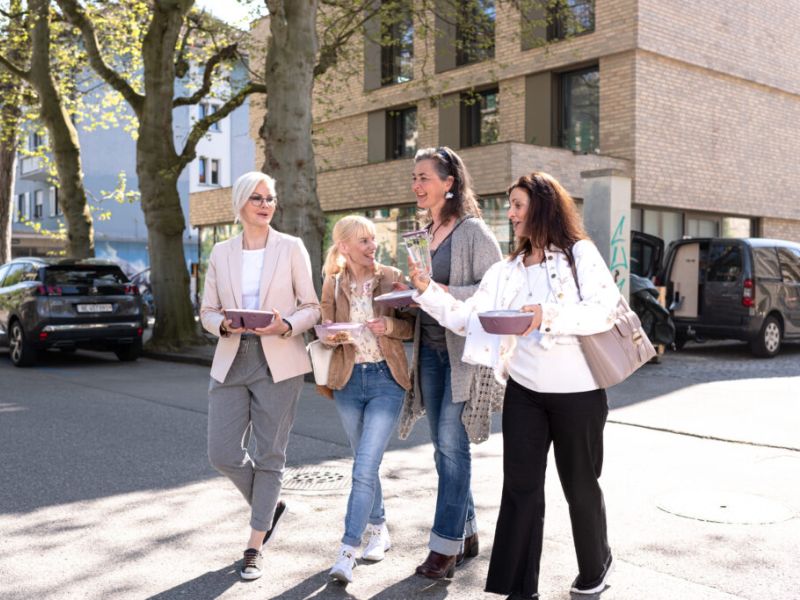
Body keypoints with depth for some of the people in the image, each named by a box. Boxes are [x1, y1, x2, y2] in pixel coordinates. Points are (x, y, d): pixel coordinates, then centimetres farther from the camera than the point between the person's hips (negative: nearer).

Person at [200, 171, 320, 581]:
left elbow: (311, 307, 2)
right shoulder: (221, 253, 9)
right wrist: (224, 324, -12)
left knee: (269, 455, 2)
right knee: (223, 454, 0)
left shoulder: (291, 248, 1)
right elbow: (207, 312, 10)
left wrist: (286, 325, -18)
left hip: (278, 362, -3)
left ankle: (255, 546, 17)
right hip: (231, 362, 3)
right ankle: (269, 506, 29)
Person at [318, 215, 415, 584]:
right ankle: (378, 529, 36)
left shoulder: (392, 278, -1)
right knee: (365, 464, 16)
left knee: (364, 468, -11)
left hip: (386, 378, -3)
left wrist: (389, 325, -19)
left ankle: (347, 553, -6)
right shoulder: (333, 283, 4)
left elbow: (410, 327, 2)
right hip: (348, 379, 3)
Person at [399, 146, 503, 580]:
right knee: (444, 446, 12)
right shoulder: (420, 236, 13)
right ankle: (466, 533, 26)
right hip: (429, 347, 7)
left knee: (451, 443, -7)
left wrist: (446, 293, -23)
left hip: (463, 348, -7)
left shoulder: (472, 230, -8)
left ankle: (446, 544, 4)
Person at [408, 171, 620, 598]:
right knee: (521, 487, 3)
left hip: (577, 392, -4)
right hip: (523, 392, 4)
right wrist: (428, 292, -6)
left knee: (580, 485, 12)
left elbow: (604, 310, -17)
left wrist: (547, 316, -28)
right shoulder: (508, 270, 9)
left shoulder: (580, 254, -5)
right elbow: (468, 318, 4)